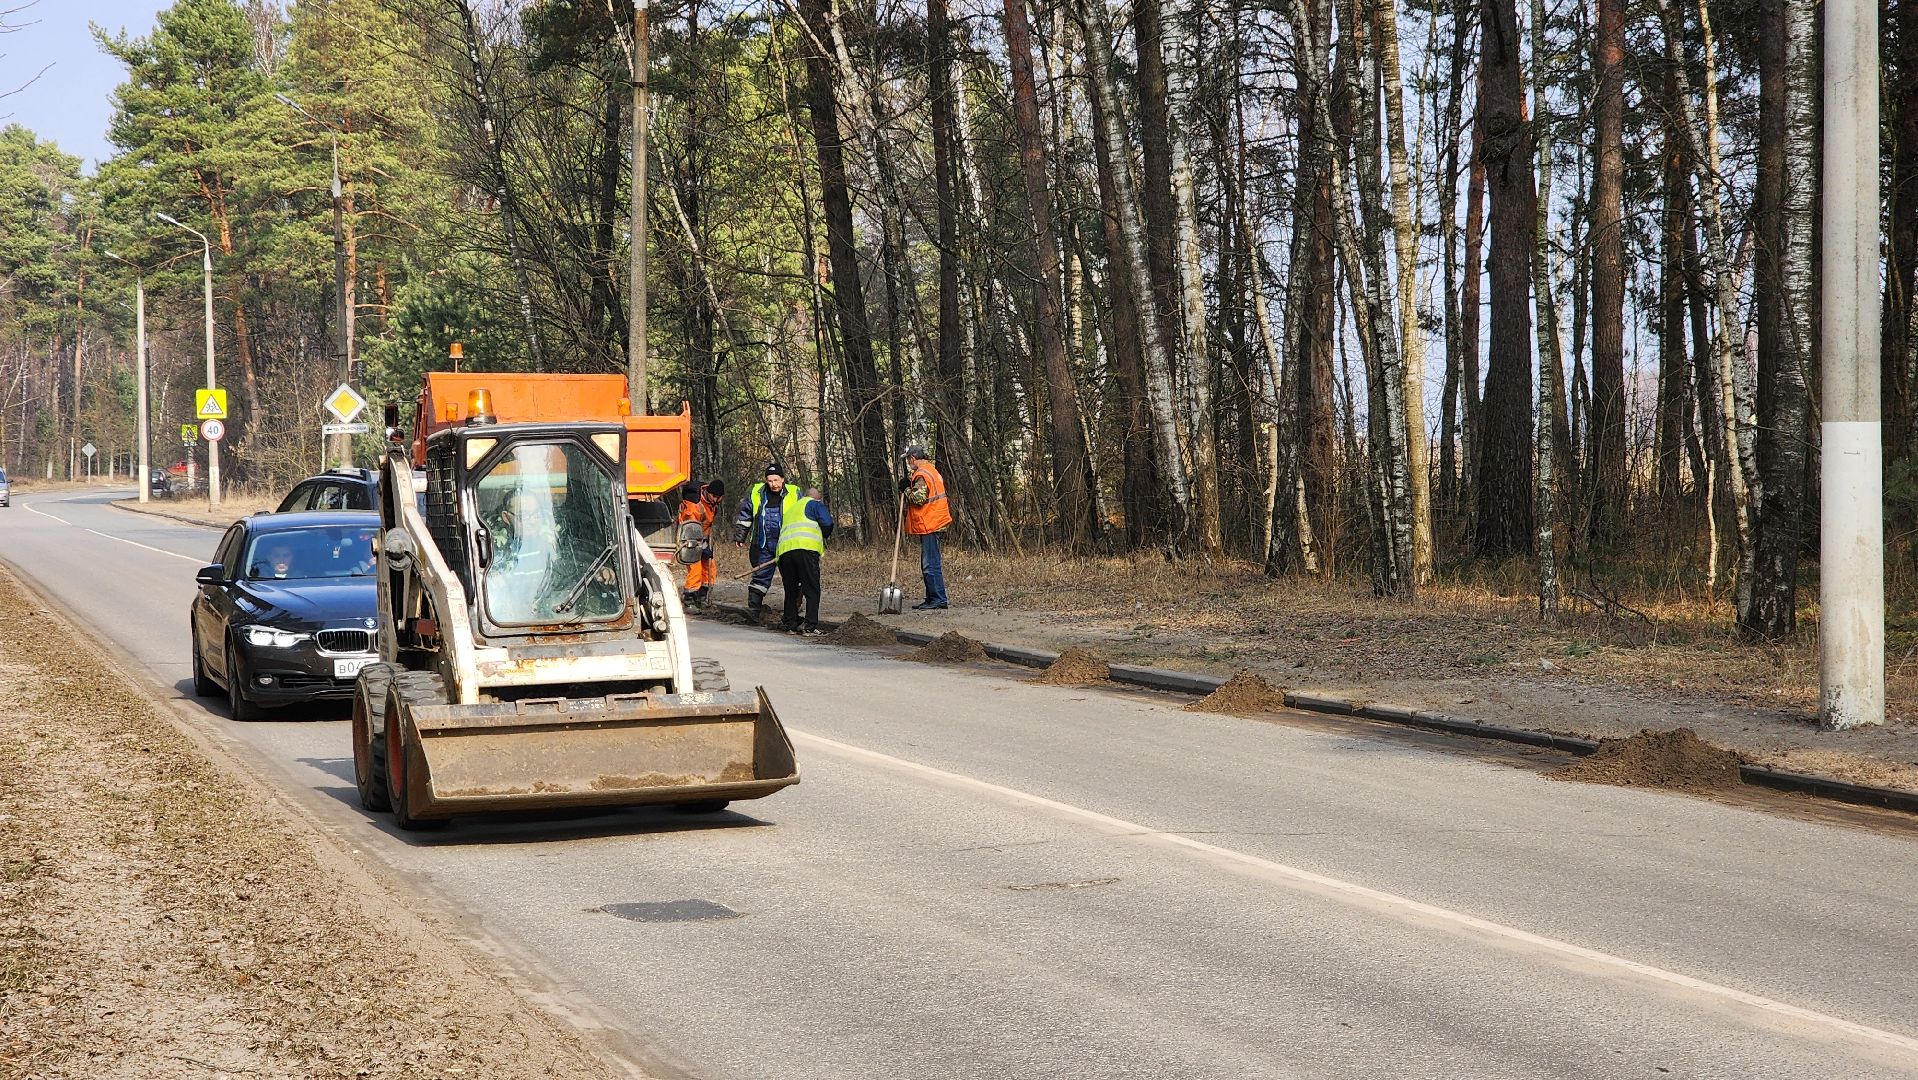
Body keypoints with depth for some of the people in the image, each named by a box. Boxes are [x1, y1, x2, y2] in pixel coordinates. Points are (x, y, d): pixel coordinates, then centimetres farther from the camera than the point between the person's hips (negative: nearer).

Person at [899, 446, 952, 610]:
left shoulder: (921, 475, -14)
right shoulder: (931, 470, 18)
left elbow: (919, 498, -23)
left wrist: (907, 489, -6)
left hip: (928, 526, -11)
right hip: (932, 524, 11)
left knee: (931, 565, -9)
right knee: (928, 565, 15)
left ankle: (938, 600, -10)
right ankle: (932, 599, 20)